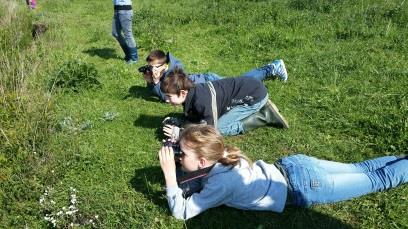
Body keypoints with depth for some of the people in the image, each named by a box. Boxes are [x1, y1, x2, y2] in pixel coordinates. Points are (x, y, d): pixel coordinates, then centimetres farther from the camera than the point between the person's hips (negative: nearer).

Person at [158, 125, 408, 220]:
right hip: (293, 166, 6)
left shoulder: (220, 183, -26)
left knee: (378, 179, 11)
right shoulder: (220, 156, -3)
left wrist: (170, 176, -26)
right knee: (363, 170, 22)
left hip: (302, 187, -6)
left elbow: (181, 212, -22)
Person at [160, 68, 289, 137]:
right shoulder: (191, 93, -3)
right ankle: (262, 109, 11)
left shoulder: (201, 101, -29)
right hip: (245, 86, 9)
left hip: (255, 95, -9)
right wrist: (174, 124, -10)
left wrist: (180, 133, -22)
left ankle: (265, 116, -4)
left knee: (219, 128, -12)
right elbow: (192, 119, 8)